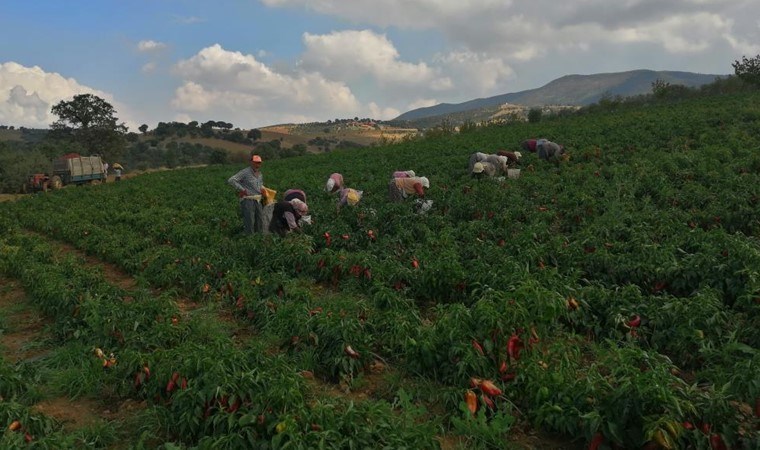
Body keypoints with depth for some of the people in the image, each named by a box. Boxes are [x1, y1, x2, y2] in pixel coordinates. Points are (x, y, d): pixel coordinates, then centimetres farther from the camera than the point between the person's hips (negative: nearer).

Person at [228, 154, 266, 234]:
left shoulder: (260, 174, 13)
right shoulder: (245, 172, -12)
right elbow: (231, 180, -18)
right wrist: (242, 190, -17)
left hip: (257, 201, 8)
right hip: (248, 200, -8)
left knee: (260, 222, 11)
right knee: (249, 222, -9)